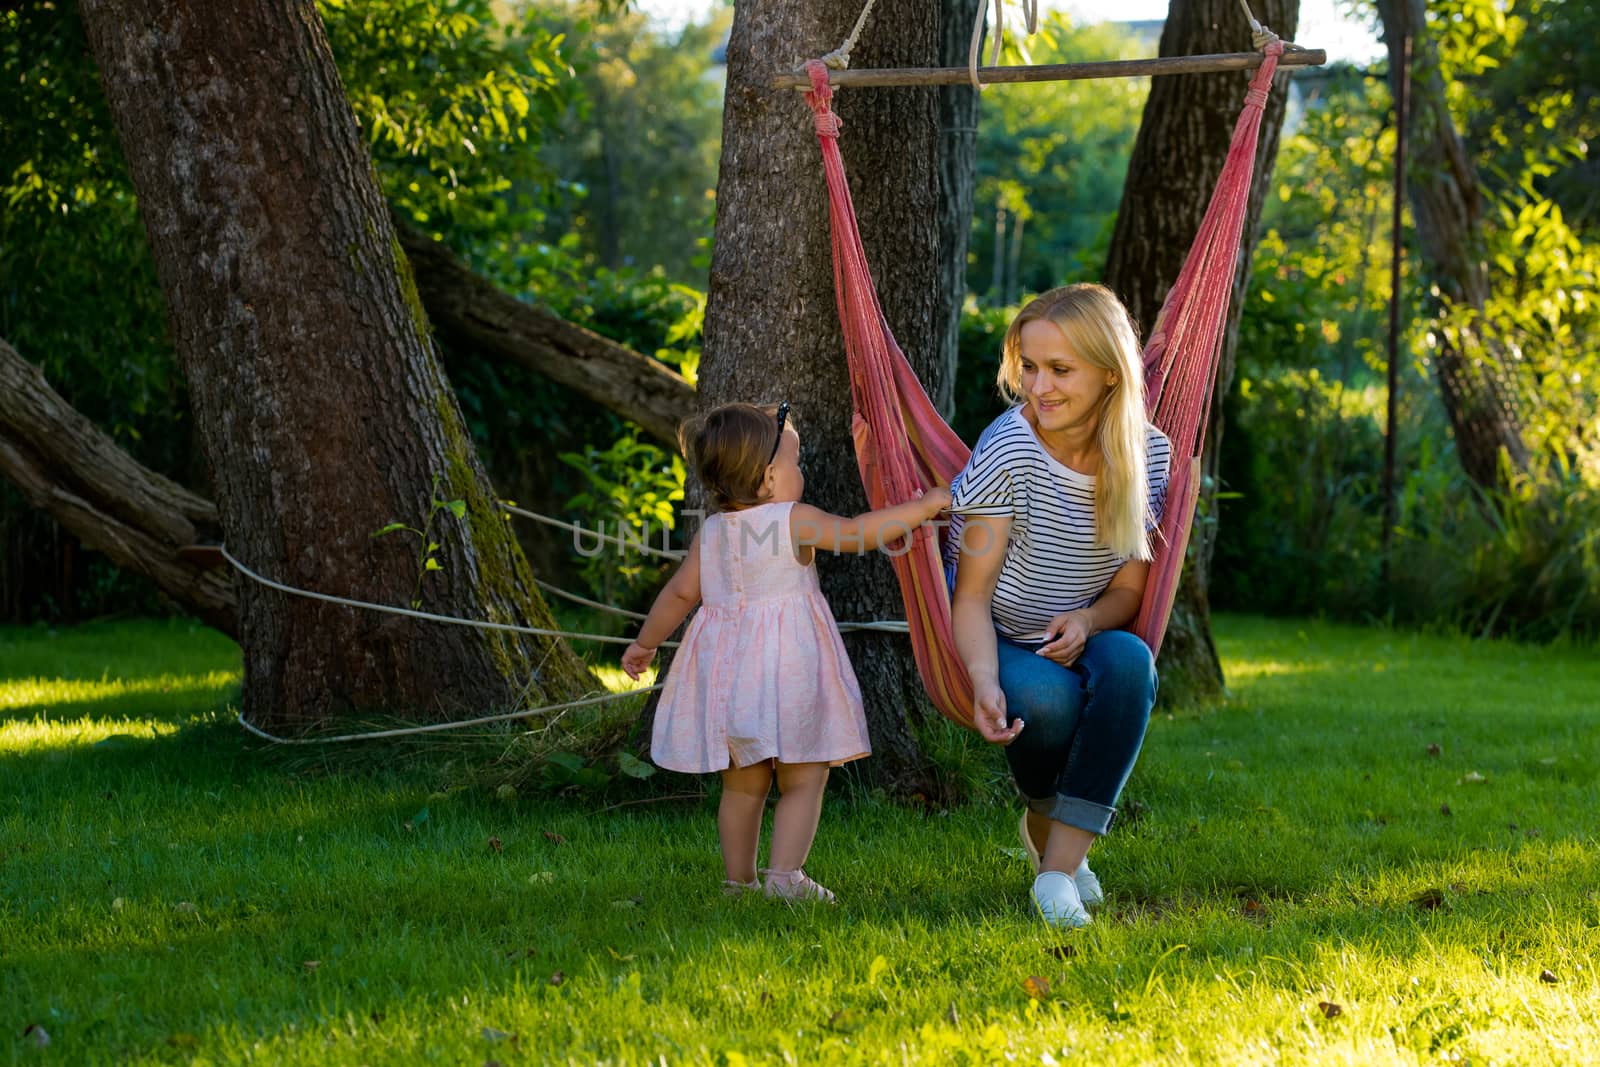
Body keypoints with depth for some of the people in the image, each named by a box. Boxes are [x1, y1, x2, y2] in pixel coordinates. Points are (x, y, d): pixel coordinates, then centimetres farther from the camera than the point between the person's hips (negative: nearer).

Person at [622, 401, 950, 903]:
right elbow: (856, 533, -12)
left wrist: (645, 643, 22)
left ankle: (739, 880, 20)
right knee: (803, 781, 1)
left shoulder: (712, 532, 5)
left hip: (727, 670, 6)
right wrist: (922, 506, -3)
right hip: (788, 668, -6)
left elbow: (681, 591, 9)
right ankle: (784, 874, -12)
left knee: (743, 785, 16)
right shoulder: (794, 521, -11)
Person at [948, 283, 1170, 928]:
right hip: (998, 642, -3)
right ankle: (1042, 822, -1)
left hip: (1081, 641, 3)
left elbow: (1129, 589, 1)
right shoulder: (1009, 451, -18)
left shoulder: (1146, 455, -6)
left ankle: (1060, 863, -29)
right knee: (1046, 698, -37)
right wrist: (984, 680, -36)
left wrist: (1088, 620, -23)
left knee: (1129, 659, -33)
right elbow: (972, 594, -17)